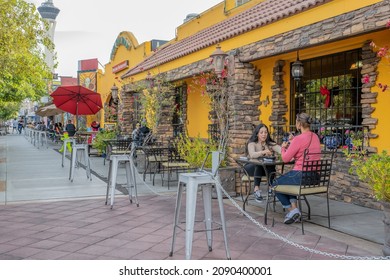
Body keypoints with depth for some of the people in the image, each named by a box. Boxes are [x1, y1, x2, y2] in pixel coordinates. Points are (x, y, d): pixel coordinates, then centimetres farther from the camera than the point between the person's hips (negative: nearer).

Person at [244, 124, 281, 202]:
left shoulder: (270, 144, 0)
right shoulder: (252, 143, -9)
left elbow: (280, 149, -21)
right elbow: (252, 155, -32)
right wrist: (263, 152, -52)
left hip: (266, 169, 3)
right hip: (251, 167, -3)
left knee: (272, 165, -30)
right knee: (259, 164, -36)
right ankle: (256, 189, -37)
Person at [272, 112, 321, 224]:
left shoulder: (299, 139, -18)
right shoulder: (315, 137, 7)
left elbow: (285, 158, -12)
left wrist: (283, 148, 7)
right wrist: (291, 145, 18)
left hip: (301, 175, -8)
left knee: (275, 184, 16)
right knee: (287, 180, 33)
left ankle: (292, 210, 9)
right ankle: (294, 206, 17)